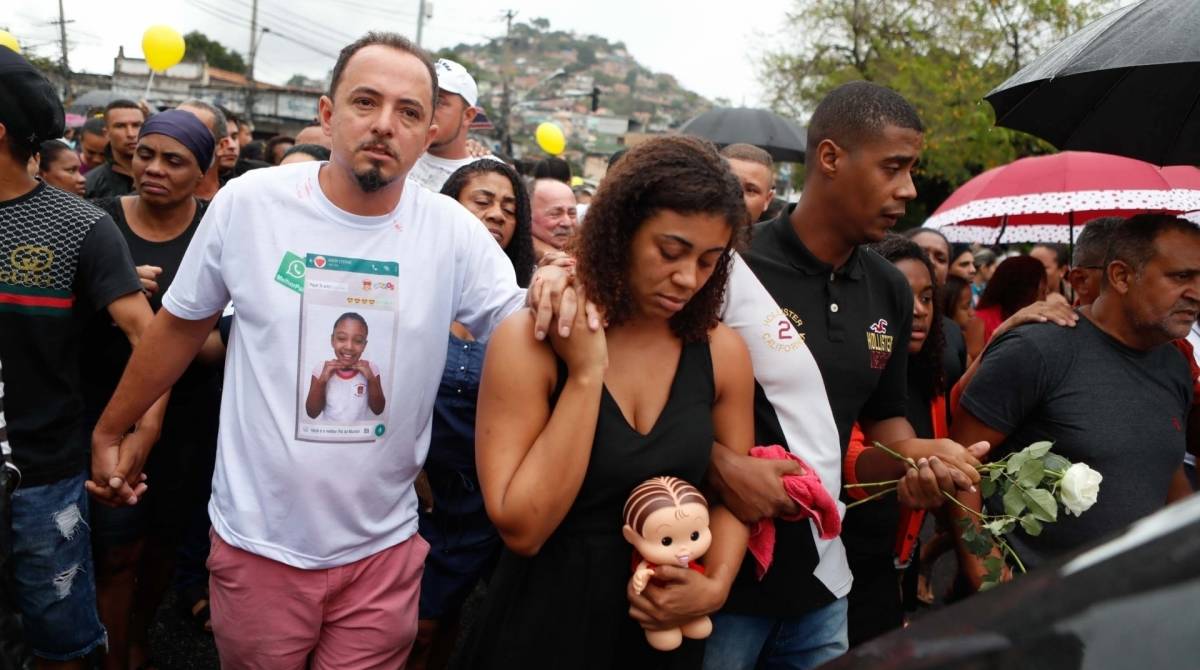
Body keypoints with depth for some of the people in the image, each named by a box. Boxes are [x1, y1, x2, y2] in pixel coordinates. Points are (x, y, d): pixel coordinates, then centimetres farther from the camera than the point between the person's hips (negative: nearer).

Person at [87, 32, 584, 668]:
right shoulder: (247, 202, -8)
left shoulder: (454, 233, -8)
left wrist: (553, 294, -25)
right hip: (258, 542, 0)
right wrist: (110, 429, 15)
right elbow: (181, 325, 5)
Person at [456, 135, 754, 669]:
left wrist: (715, 585, -12)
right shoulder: (529, 341, -17)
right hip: (546, 623, -3)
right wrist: (586, 375, -24)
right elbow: (521, 529, -21)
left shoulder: (723, 352, -6)